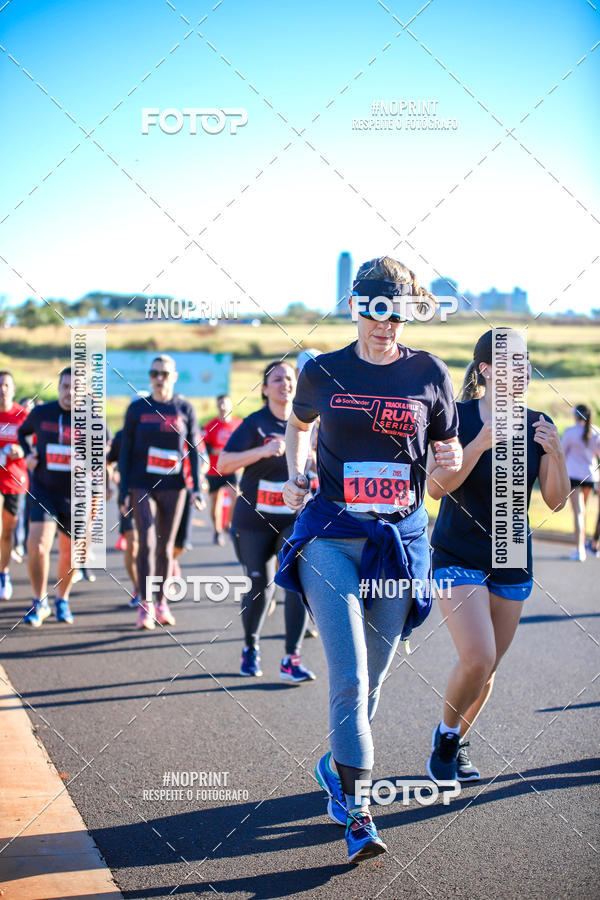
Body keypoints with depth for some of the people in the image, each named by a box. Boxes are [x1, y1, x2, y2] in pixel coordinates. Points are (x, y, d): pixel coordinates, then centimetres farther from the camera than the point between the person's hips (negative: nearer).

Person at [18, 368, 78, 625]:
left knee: (69, 551, 9)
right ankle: (39, 603, 1)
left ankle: (62, 600, 33)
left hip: (74, 495, 0)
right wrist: (27, 454, -1)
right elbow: (22, 432, 19)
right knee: (37, 545, -16)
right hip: (43, 490, 0)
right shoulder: (41, 412, -2)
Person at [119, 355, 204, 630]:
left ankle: (161, 602, 19)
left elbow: (193, 449, 6)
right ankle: (145, 605, -6)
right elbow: (125, 450, 3)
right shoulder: (137, 408, 1)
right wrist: (123, 491, -2)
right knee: (147, 543, -10)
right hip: (142, 485, -1)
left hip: (173, 486, 1)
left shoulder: (184, 408, 3)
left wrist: (197, 488, -1)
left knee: (165, 546, 7)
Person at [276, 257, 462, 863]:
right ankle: (356, 813, -10)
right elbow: (299, 423, 22)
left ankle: (336, 766, 38)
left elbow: (448, 446, 12)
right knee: (349, 677, -13)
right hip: (330, 536, -2)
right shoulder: (324, 372, 3)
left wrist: (453, 457, -11)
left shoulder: (429, 373, 3)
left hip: (400, 539, 2)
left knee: (371, 677, 13)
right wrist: (294, 473, 6)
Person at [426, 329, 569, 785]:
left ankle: (457, 743, 32)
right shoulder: (457, 418, -10)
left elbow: (556, 500, 2)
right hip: (458, 555, -4)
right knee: (477, 658, -18)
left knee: (487, 669, 9)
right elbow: (435, 485, -18)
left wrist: (555, 454, -16)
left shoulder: (537, 425, 1)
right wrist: (483, 442, -26)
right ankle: (446, 735, 8)